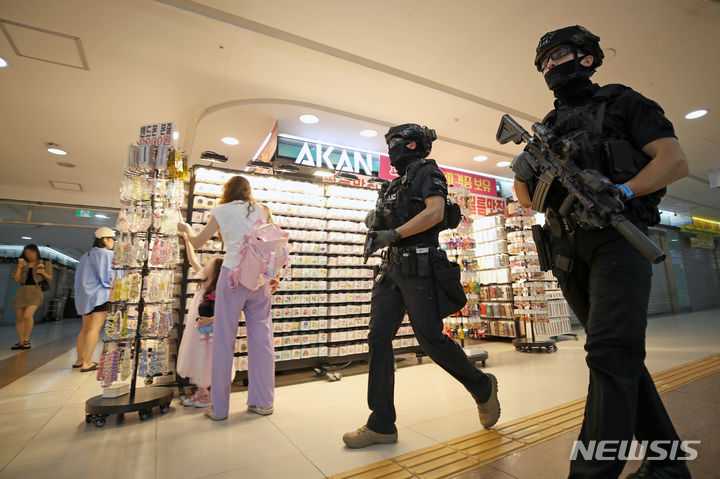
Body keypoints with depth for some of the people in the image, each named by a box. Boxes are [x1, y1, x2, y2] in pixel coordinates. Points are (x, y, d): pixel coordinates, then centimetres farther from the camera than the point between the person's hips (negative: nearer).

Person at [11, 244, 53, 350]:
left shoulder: (45, 263, 9)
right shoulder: (23, 264, 14)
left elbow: (50, 278, 13)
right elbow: (16, 279, 8)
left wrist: (44, 273, -8)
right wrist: (19, 267, -2)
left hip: (35, 291, -4)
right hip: (22, 291, 4)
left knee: (27, 315, -20)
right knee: (19, 318, 6)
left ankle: (27, 340, -5)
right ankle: (21, 342, 19)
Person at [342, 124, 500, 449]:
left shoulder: (428, 172, -1)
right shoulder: (396, 184, 23)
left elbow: (435, 212, -18)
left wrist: (392, 234, -19)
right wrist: (377, 220, 8)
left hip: (418, 269, -8)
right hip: (391, 268, 8)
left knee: (431, 340, -4)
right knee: (378, 339, 1)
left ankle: (483, 387, 25)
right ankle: (382, 424, 11)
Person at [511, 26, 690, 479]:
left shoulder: (620, 101, 8)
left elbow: (676, 160, -2)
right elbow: (527, 198, 15)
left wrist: (620, 192, -19)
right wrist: (524, 172, -7)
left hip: (619, 237, -5)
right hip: (569, 250, 5)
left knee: (611, 353, -16)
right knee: (622, 356, 10)